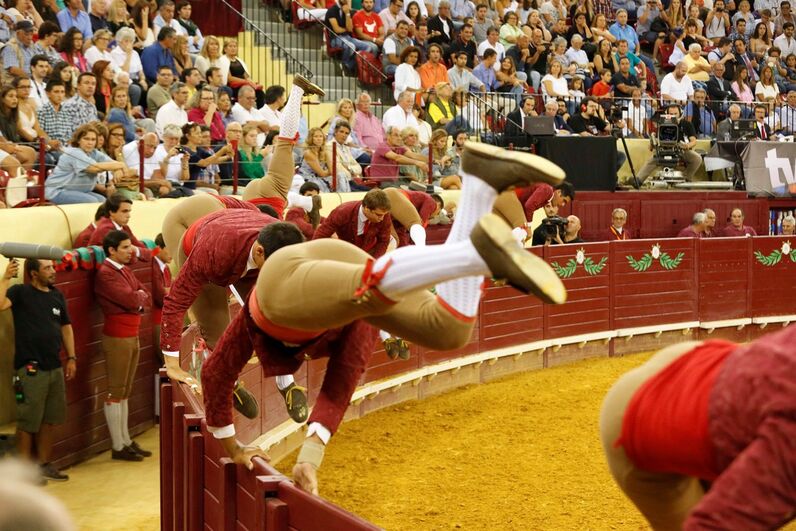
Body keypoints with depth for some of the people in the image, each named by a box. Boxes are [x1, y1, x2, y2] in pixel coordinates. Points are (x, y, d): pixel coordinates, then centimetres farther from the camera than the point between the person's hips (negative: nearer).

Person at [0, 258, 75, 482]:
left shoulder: (57, 295, 11)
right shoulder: (20, 292, -7)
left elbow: (66, 327, 18)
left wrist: (71, 358, 13)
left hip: (55, 368, 6)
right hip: (30, 369, -6)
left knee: (50, 421, 13)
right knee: (28, 422, 1)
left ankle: (44, 464, 26)